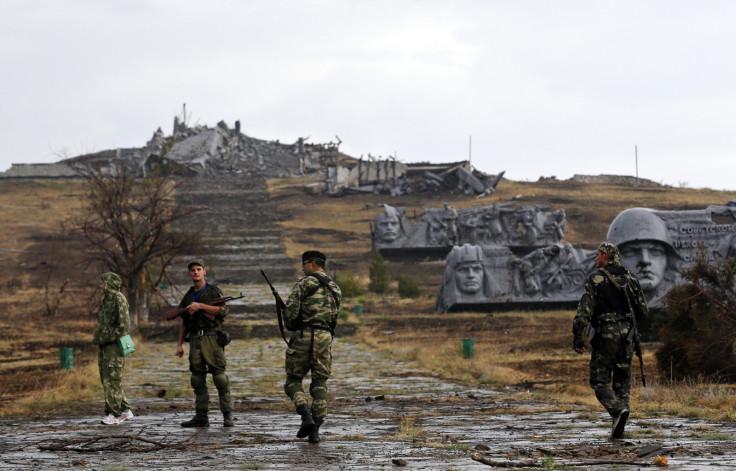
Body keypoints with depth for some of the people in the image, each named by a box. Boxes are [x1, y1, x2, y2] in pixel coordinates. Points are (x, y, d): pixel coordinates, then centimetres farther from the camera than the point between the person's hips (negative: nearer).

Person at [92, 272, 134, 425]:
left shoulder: (119, 299, -9)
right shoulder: (106, 300, 18)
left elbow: (124, 324, -16)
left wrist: (112, 337, -15)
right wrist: (98, 341, 18)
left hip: (114, 345, -9)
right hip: (104, 345, 9)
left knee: (112, 379, -9)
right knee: (106, 380, 9)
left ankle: (113, 414, -8)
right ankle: (125, 410, 15)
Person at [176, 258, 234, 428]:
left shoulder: (213, 291, 1)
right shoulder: (188, 296, 17)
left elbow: (223, 310, -14)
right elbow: (183, 322, 21)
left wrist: (200, 306, -16)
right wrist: (180, 344, 15)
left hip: (212, 338, -5)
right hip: (194, 340, 5)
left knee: (219, 375, -10)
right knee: (197, 378, 3)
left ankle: (228, 415, -6)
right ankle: (201, 416, 6)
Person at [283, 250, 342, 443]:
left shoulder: (304, 283, -4)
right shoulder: (335, 288, 14)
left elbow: (291, 311, -10)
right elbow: (334, 316, 12)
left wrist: (290, 326, 9)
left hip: (303, 335, -4)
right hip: (325, 337, 4)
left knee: (293, 380, 7)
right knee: (320, 384, 9)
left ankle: (306, 416, -14)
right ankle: (315, 429, 3)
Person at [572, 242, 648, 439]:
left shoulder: (596, 278, -5)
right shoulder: (630, 277, 10)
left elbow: (585, 309, -13)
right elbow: (643, 310, 10)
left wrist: (577, 337, -9)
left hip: (605, 334, -4)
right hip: (626, 333, 5)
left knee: (600, 381, 2)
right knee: (622, 382, 10)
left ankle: (618, 410, -24)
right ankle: (618, 429, 5)